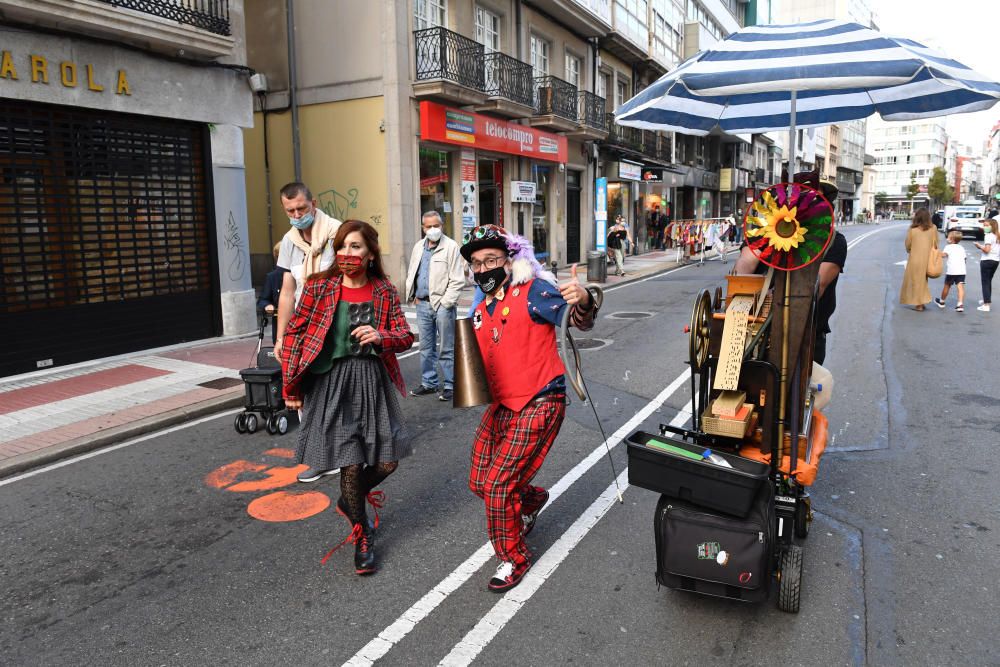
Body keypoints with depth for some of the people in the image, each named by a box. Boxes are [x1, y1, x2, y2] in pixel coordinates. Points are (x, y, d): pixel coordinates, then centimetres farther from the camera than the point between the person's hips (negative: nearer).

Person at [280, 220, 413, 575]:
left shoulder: (384, 291, 1)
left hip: (373, 381, 3)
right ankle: (362, 536, 25)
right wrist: (291, 386, 1)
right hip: (332, 383, -3)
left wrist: (381, 337, -20)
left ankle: (349, 501, 38)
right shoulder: (319, 287, -5)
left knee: (387, 460, 5)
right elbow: (294, 334, 0)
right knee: (351, 463, 0)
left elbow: (405, 336, 3)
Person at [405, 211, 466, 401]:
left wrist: (446, 302, -14)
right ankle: (429, 383, 24)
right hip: (422, 304, 6)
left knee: (447, 349, 1)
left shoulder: (451, 247, -6)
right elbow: (411, 274, 21)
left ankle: (449, 385, 8)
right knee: (426, 348, 13)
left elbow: (457, 280, -10)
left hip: (442, 305, -6)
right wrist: (412, 296, 9)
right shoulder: (418, 247, 13)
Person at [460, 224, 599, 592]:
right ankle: (531, 498, 46)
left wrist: (582, 300, -45)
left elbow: (578, 320, -22)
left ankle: (514, 559, 15)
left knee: (498, 484, -10)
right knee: (480, 482, 15)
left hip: (538, 405, -8)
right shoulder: (481, 311, 12)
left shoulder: (532, 291, -10)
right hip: (501, 406, 8)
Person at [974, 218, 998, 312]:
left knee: (985, 282, -6)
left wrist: (979, 246, -5)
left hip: (987, 261, -8)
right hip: (996, 260, 8)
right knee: (989, 281, 23)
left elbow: (987, 249, -22)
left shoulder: (988, 236, -14)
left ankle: (986, 305, -12)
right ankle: (987, 300, 36)